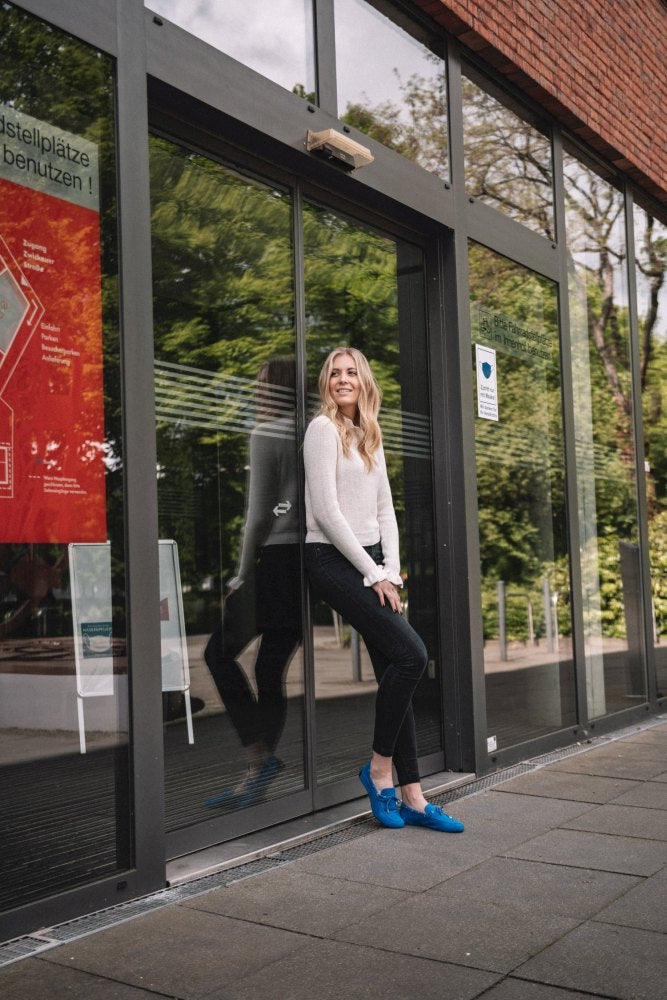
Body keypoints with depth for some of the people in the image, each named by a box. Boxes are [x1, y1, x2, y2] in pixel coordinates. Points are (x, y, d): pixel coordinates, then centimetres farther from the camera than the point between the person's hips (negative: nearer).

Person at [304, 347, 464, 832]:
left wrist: (391, 572, 3)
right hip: (334, 560, -7)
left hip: (372, 562, 7)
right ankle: (380, 766, 0)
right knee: (410, 653, -17)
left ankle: (412, 797, 7)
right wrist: (373, 574, -12)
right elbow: (325, 511, -13)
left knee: (395, 671, 3)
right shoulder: (323, 428, -5)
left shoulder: (370, 436, 19)